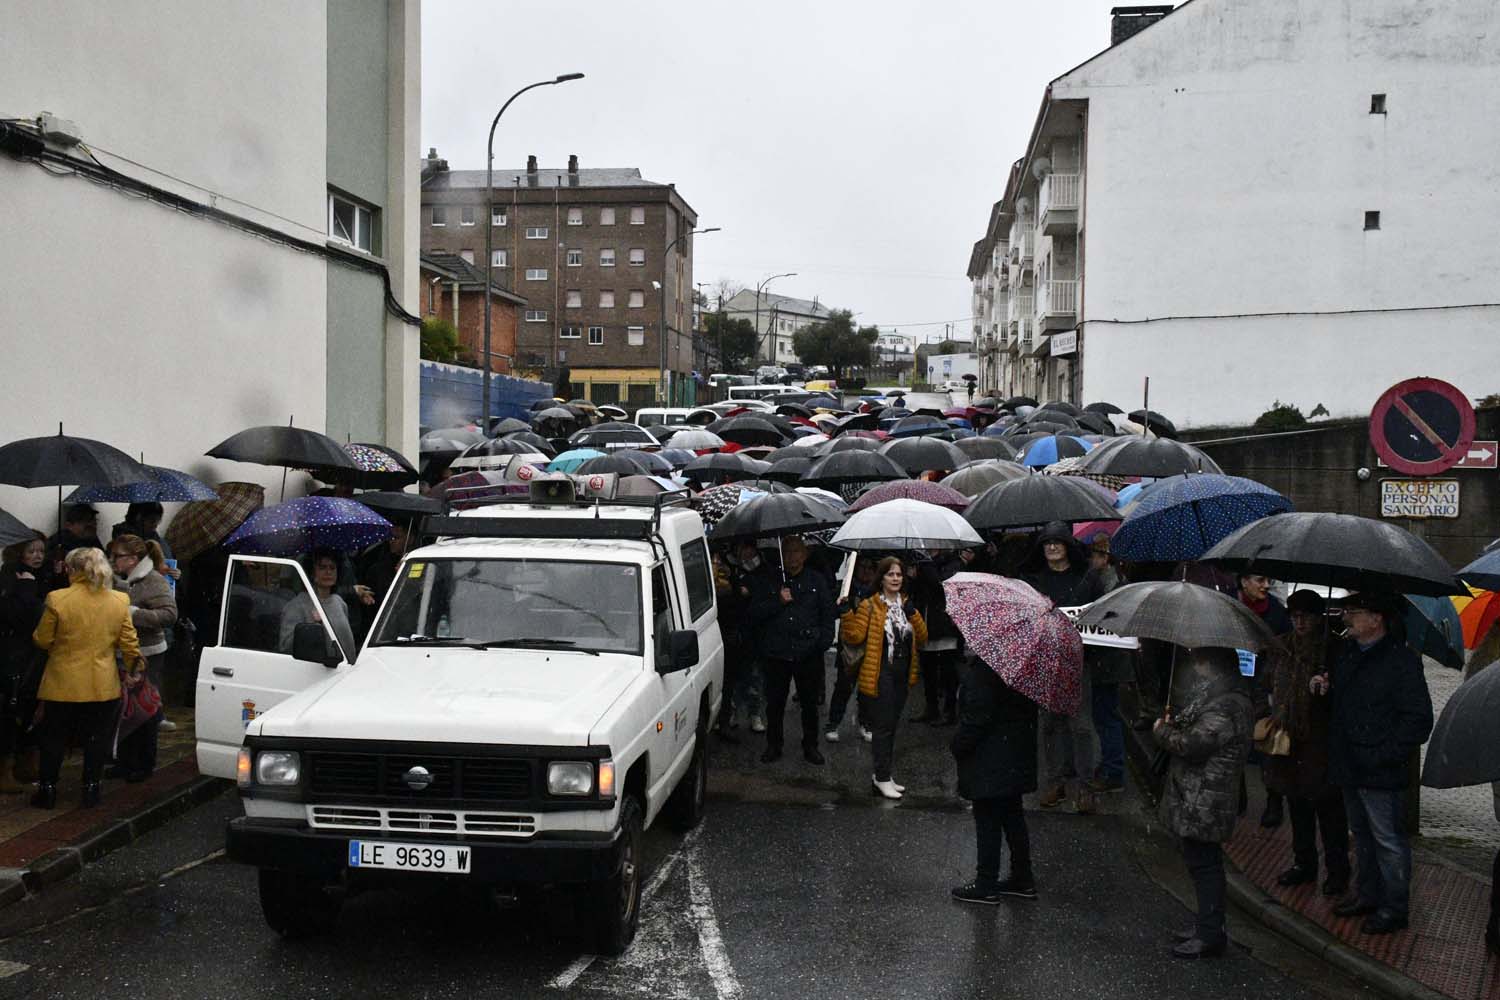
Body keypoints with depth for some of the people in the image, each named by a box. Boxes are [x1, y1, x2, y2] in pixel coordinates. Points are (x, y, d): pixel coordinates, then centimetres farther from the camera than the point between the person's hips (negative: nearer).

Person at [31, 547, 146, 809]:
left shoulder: (57, 600, -14)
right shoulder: (119, 601, -5)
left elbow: (42, 640, -6)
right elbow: (129, 642, 0)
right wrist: (134, 669, 16)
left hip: (63, 684, -2)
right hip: (103, 686, 2)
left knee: (54, 738, 13)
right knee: (96, 738, 13)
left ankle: (47, 790, 20)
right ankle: (91, 788, 17)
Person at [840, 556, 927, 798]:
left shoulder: (906, 605, 12)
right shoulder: (870, 606, -6)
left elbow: (922, 637, 5)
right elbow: (855, 636, -14)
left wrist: (912, 614, -8)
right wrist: (848, 613, -26)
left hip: (902, 675, 7)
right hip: (880, 675, -7)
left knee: (890, 726, 14)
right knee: (883, 727, -5)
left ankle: (881, 775, 23)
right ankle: (882, 779, 1)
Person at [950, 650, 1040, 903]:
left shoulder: (981, 669, -24)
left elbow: (977, 716, -24)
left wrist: (958, 746, -9)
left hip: (989, 761, -9)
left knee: (987, 819, 1)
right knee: (1012, 816, 18)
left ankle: (986, 886, 10)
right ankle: (1023, 879, 27)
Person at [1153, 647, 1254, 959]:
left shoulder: (1228, 706, -22)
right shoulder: (1218, 696, 12)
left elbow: (1192, 744, -25)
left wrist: (1162, 731, -8)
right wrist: (1170, 727, 5)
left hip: (1203, 803, -10)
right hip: (1197, 802, 10)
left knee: (1203, 864, -1)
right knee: (1203, 864, 18)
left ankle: (1210, 935, 7)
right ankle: (1208, 927, 29)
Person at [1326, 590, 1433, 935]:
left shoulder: (1401, 660, -15)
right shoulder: (1349, 655, 10)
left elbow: (1419, 719, -18)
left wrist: (1385, 755, -19)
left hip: (1380, 774, -8)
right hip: (1351, 770, 8)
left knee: (1389, 842, 2)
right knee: (1362, 836, 20)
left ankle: (1394, 909, 14)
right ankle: (1368, 895, 34)